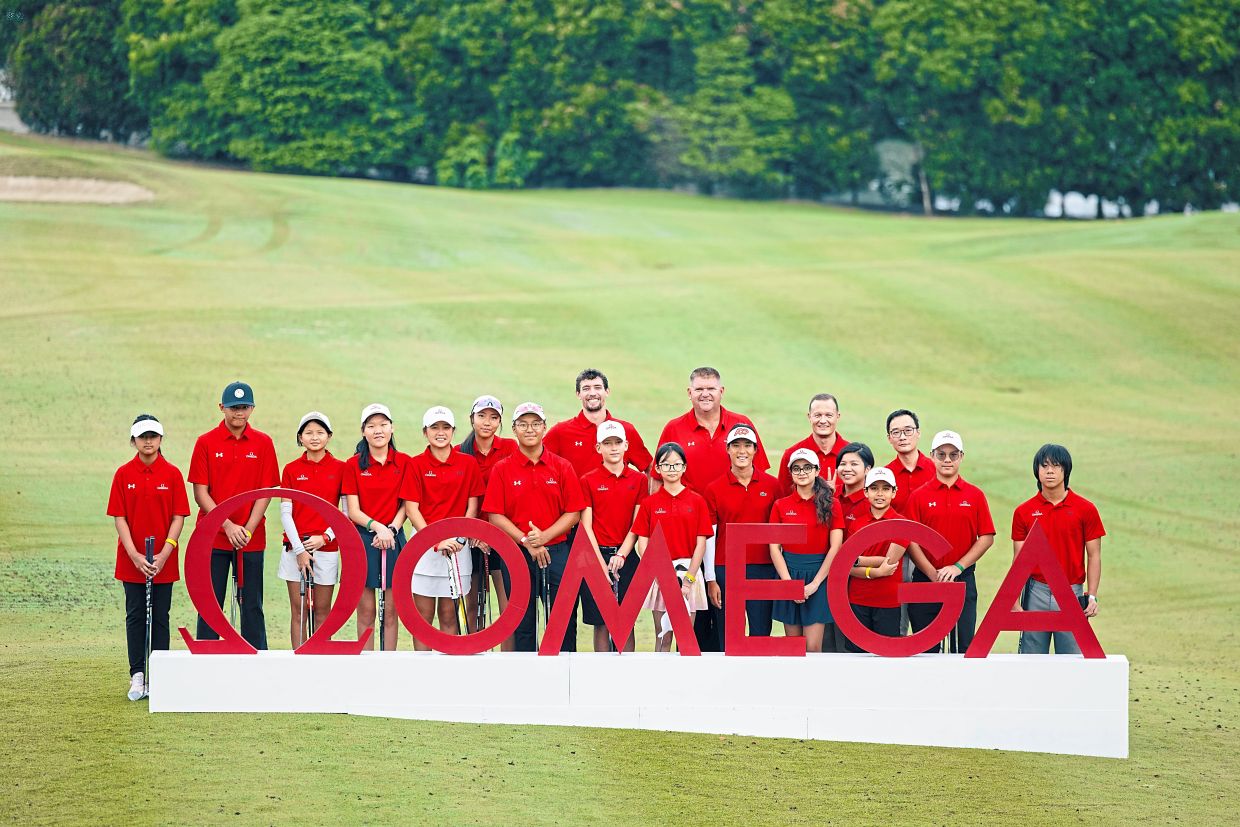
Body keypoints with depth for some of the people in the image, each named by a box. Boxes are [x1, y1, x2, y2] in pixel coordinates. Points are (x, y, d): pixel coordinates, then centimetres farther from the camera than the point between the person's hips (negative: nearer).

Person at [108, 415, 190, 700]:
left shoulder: (172, 474, -1)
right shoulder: (124, 474, 1)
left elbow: (178, 517, -2)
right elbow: (119, 517, -1)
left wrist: (164, 554, -12)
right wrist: (135, 555, -12)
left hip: (163, 559, 0)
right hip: (132, 559, 0)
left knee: (160, 618, 4)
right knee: (135, 617, 2)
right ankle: (137, 676, 6)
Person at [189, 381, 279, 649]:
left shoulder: (263, 443, 3)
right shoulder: (206, 443, 0)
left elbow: (266, 492, 2)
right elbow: (200, 492, -2)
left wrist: (248, 530, -10)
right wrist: (228, 525, -12)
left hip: (252, 538, 1)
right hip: (213, 536, -1)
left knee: (252, 606, 4)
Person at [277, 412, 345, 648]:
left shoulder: (340, 468, 2)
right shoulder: (292, 469, 4)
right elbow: (285, 513, 1)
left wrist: (326, 537, -10)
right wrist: (299, 550, -8)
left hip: (327, 547, -1)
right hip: (296, 548, 1)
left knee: (322, 610, 3)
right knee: (299, 610, 1)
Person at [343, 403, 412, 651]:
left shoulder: (404, 463, 3)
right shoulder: (354, 465, 0)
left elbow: (406, 505, 4)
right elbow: (353, 512, -3)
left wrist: (392, 529, -13)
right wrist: (377, 527, -18)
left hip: (394, 540, 1)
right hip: (363, 539, -1)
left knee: (391, 611, 3)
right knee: (366, 611, 1)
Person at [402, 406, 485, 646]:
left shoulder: (467, 463, 5)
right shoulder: (417, 464, 1)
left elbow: (472, 506, 6)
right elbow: (411, 508, -4)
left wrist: (460, 538, -9)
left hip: (458, 545, 1)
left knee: (449, 615, 5)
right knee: (424, 615, 0)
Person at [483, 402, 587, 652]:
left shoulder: (562, 467, 5)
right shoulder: (502, 469, 3)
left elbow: (573, 513, 2)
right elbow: (494, 516, -2)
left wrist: (544, 536, -12)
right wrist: (526, 542, -11)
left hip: (557, 552, 0)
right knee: (523, 623, 5)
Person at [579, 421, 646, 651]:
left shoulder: (638, 479, 5)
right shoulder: (588, 481, 2)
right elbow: (586, 526, -2)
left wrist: (621, 556, -10)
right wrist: (602, 564, -10)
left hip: (627, 556, 1)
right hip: (596, 556, -1)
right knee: (601, 623, 2)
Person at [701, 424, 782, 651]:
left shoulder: (772, 485, 4)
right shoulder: (715, 489, 2)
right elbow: (708, 537, 3)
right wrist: (710, 579, -1)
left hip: (762, 569, 1)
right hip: (725, 570, 0)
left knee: (761, 635, 0)